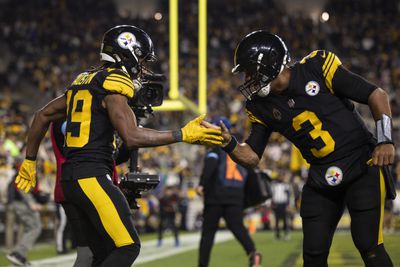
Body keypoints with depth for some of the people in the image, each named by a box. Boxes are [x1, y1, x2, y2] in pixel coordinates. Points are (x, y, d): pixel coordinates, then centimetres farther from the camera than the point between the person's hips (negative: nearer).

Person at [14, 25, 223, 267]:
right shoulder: (115, 83, -8)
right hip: (92, 176, -10)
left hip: (70, 177, 10)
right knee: (127, 247, -10)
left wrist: (30, 161, 31)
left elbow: (43, 116, 24)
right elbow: (132, 137, -18)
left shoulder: (85, 81, 19)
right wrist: (183, 135, -14)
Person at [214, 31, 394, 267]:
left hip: (363, 166, -5)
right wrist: (229, 143, -17)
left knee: (368, 245, -13)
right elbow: (252, 157, 3)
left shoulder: (317, 68, -13)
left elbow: (376, 95, -8)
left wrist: (385, 140, -18)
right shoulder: (262, 106, 3)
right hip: (321, 178, 5)